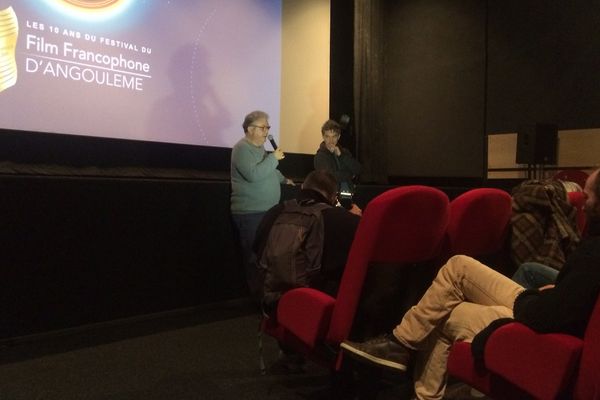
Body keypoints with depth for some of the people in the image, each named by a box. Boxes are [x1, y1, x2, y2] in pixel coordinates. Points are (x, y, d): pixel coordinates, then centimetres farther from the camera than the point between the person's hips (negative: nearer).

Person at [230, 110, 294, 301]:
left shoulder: (260, 147, 19)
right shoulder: (242, 148, -11)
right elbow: (253, 174, -26)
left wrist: (283, 179, 36)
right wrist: (273, 158, -19)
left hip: (267, 211, 9)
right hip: (250, 213, -9)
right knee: (255, 257, -7)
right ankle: (259, 295, 1)